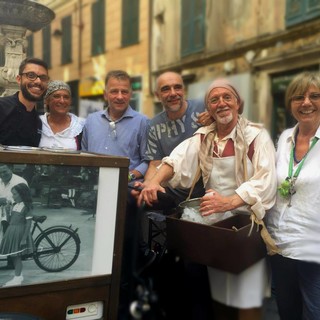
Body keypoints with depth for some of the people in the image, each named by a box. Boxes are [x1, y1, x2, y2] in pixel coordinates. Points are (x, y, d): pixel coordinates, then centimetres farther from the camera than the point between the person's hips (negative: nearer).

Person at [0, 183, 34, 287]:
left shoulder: (26, 206, -12)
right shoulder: (14, 204, 9)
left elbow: (28, 223, -14)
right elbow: (10, 220, 13)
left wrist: (24, 238, -18)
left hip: (20, 232, -8)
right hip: (11, 231, 8)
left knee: (17, 255, -1)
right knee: (13, 255, 14)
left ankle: (17, 279, 10)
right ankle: (19, 275, 28)